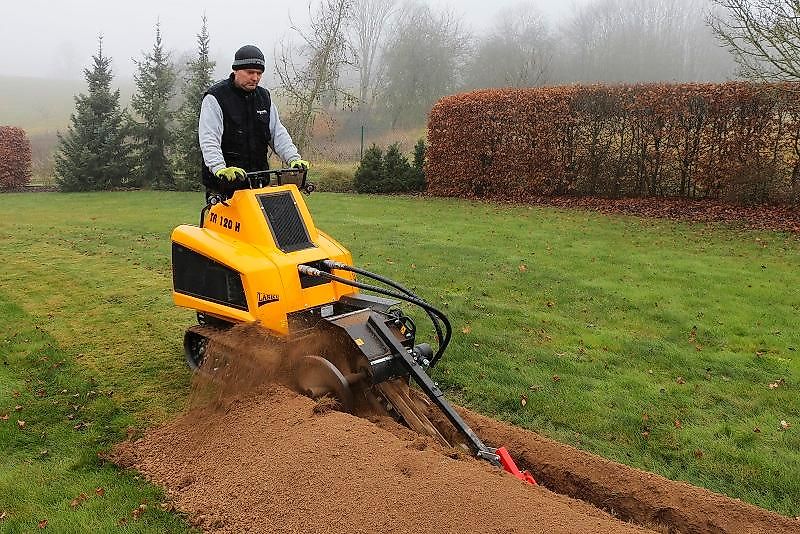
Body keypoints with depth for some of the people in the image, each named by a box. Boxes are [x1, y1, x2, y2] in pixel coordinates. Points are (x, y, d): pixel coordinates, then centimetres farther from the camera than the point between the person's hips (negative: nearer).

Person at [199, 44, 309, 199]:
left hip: (259, 180, 5)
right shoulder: (215, 98, -4)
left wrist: (294, 158, -4)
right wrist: (220, 168, -31)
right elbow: (208, 140, -14)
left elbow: (278, 133, 13)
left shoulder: (264, 97, 15)